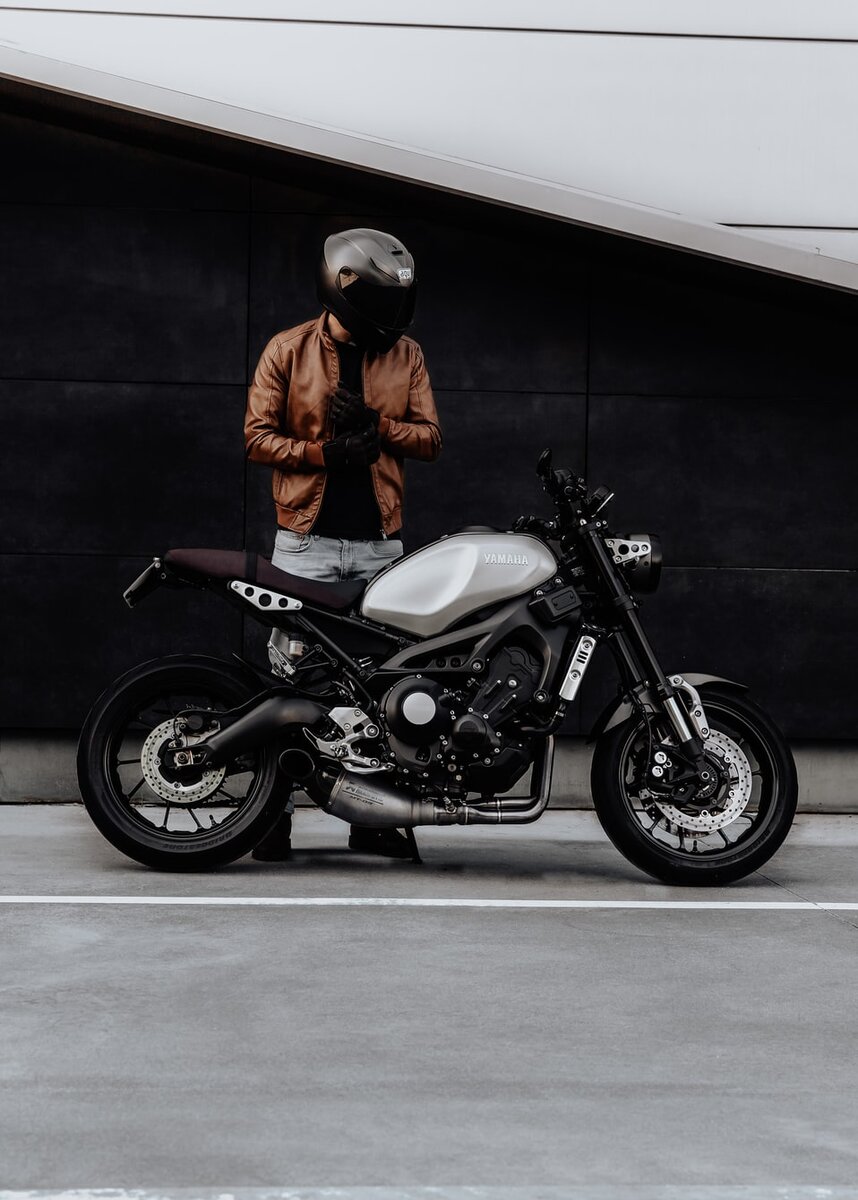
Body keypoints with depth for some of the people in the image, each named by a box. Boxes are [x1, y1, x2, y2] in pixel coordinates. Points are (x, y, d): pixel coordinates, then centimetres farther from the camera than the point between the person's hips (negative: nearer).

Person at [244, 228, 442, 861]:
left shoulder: (406, 355, 9)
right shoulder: (289, 350, 1)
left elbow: (430, 438, 5)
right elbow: (258, 435, -1)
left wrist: (375, 427, -13)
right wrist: (326, 452, -15)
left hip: (380, 544, 3)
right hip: (306, 541, -2)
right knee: (291, 675, -3)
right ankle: (275, 813, 3)